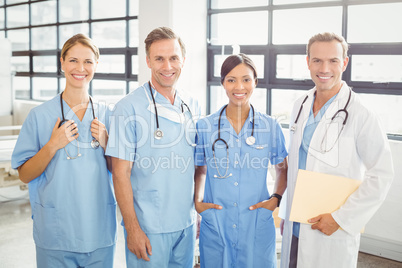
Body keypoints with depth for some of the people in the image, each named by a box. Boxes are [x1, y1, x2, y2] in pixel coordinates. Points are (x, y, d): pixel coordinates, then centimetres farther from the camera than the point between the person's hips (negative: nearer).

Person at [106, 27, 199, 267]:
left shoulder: (190, 108, 5)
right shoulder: (129, 108, -11)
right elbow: (121, 173, -12)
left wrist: (197, 213, 12)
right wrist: (132, 229, -14)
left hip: (186, 225, 5)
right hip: (149, 229, -5)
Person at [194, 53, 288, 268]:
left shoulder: (270, 126, -1)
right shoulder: (205, 126, -1)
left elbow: (282, 168, 13)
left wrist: (276, 198, -2)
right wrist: (197, 201, 0)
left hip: (257, 226, 0)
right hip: (214, 226, 0)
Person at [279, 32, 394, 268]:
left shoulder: (361, 115, -14)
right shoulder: (300, 107, 6)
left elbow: (381, 175, -12)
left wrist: (341, 218, -13)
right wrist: (285, 212, 15)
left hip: (334, 231, -5)